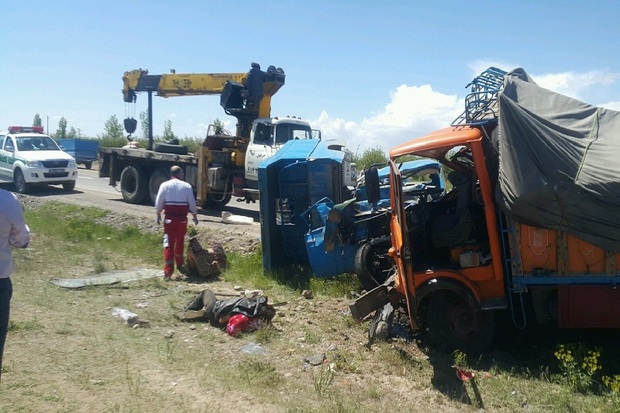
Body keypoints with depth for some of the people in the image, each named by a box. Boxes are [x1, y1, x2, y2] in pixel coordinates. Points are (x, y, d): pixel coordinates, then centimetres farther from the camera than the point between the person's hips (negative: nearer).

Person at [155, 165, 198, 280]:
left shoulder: (165, 185, -1)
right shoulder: (187, 186, 0)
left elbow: (158, 202, -1)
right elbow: (192, 203, 2)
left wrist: (158, 215, 12)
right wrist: (195, 216, 14)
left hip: (169, 218, -1)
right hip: (182, 218, 1)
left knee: (168, 244, 0)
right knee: (180, 242, 19)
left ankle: (168, 271, -7)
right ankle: (179, 265, 35)